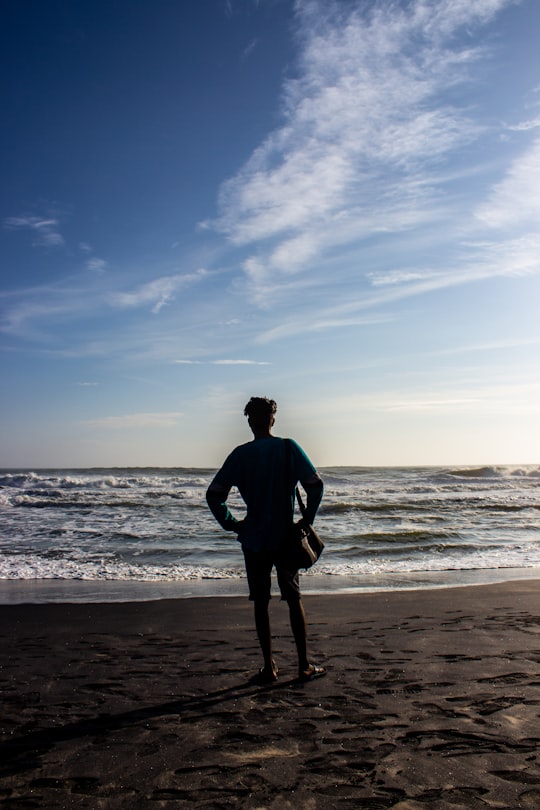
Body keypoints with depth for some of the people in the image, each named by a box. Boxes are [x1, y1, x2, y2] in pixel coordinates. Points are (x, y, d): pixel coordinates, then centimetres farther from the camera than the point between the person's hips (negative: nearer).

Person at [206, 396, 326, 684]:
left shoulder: (240, 454, -4)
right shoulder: (289, 447, -4)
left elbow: (214, 494, -6)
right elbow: (315, 485, -10)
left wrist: (230, 524, 4)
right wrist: (308, 520, 1)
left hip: (254, 540, 0)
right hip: (286, 538, 0)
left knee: (261, 603, 10)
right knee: (294, 600, 12)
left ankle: (268, 667, 16)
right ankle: (304, 666, 16)